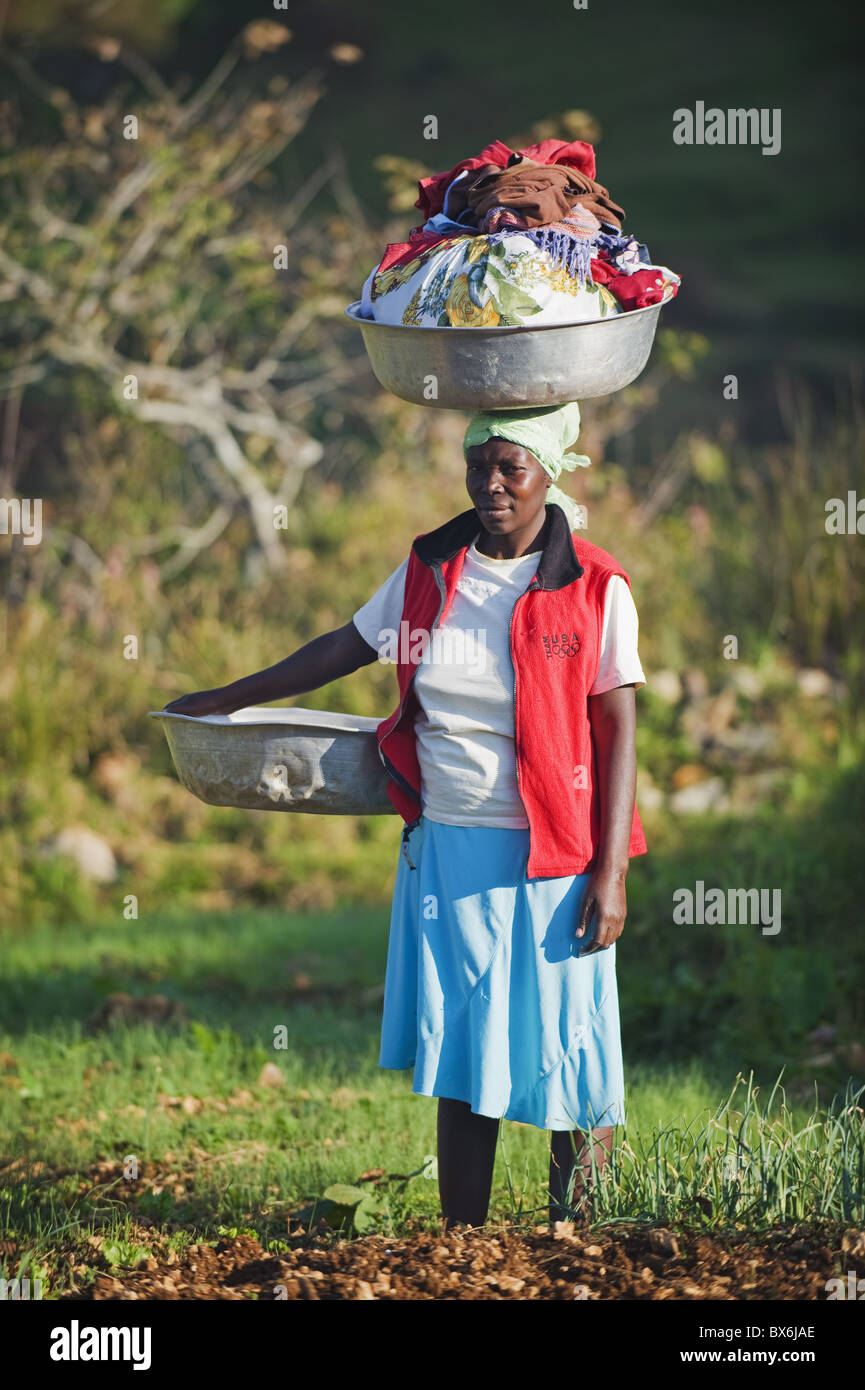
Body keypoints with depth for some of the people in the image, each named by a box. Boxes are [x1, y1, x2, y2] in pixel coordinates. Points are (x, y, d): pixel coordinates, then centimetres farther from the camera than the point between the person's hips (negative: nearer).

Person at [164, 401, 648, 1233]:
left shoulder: (595, 590, -6)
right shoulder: (432, 571, 7)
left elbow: (618, 732, -6)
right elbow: (346, 648, 20)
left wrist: (611, 873, -11)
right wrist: (229, 700, 25)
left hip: (551, 858, -4)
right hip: (446, 850, 4)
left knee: (561, 1049, 0)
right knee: (459, 1046, 5)